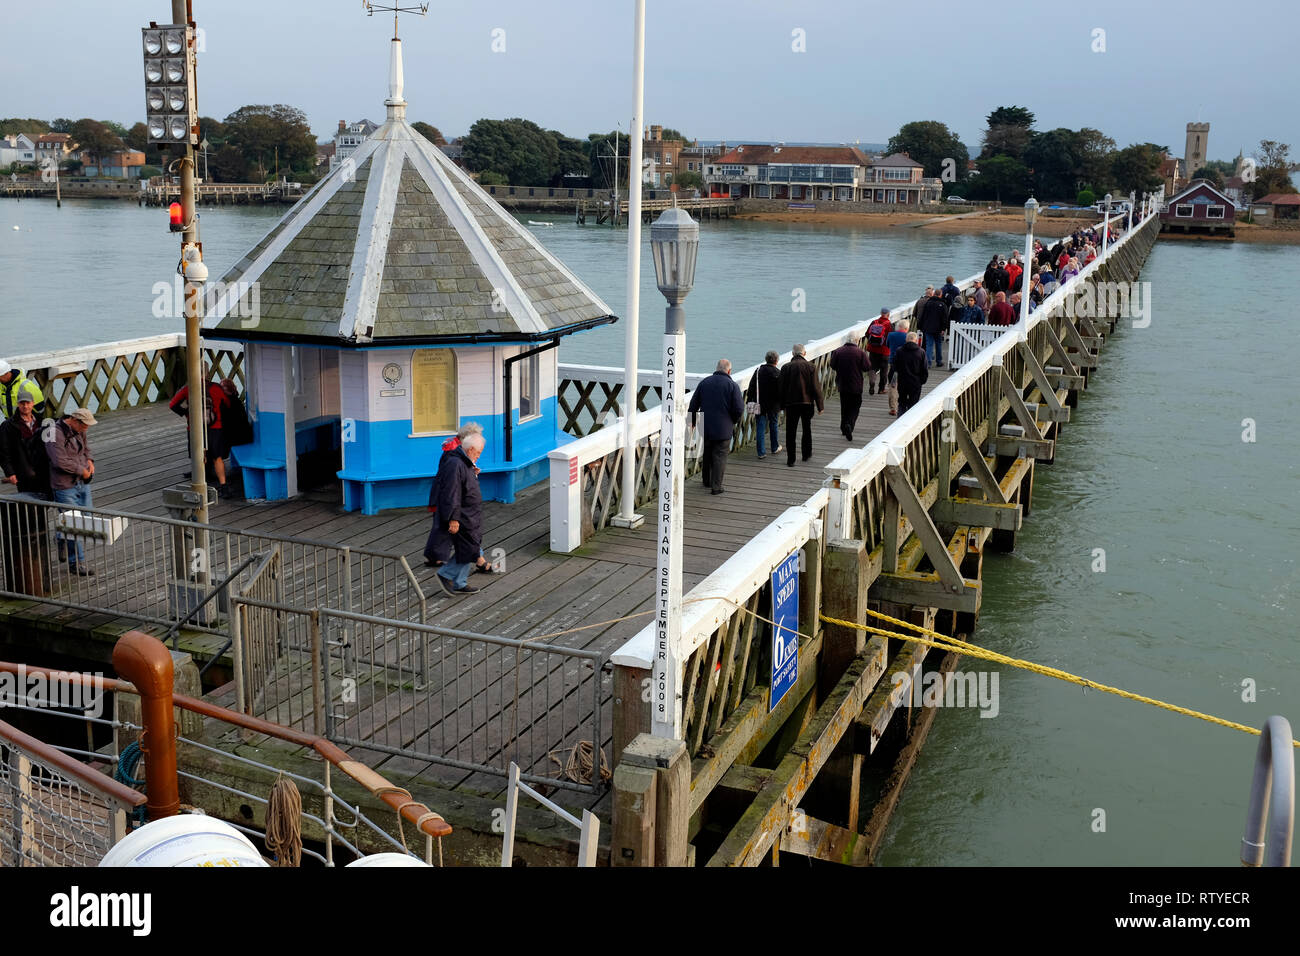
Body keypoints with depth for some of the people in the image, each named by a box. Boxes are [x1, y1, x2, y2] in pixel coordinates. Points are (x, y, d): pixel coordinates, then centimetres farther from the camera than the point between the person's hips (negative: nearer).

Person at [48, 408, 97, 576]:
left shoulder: (79, 431, 7)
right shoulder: (56, 434, -19)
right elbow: (60, 461, -26)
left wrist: (90, 461, 5)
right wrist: (81, 470, -15)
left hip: (83, 483, 8)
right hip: (65, 487, -8)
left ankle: (63, 540, 40)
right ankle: (76, 563, 3)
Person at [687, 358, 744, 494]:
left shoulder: (704, 383, 3)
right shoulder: (732, 385, -10)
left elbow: (693, 405, 6)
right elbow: (739, 409, -12)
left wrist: (692, 421, 18)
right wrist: (734, 421, 7)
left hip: (705, 427, 4)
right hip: (723, 428, -4)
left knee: (707, 454, 19)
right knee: (720, 456, 3)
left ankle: (707, 481, 32)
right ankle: (716, 486, 3)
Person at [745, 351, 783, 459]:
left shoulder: (758, 371, -1)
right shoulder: (778, 373, -9)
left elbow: (751, 387, 1)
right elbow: (781, 390, -7)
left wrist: (749, 401, 8)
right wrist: (782, 405, 2)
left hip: (759, 404, 1)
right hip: (773, 405, -1)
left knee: (760, 427, 3)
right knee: (773, 425, 17)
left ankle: (761, 452, 0)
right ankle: (775, 448, 32)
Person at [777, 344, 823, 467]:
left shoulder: (786, 367, -3)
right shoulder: (810, 367, -5)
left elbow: (781, 388, -1)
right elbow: (816, 388, -6)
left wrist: (782, 405, 8)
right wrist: (820, 405, 1)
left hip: (791, 403, 0)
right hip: (807, 402, 0)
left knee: (790, 432, 4)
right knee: (807, 429, 19)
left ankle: (790, 459, 2)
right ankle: (806, 454, 28)